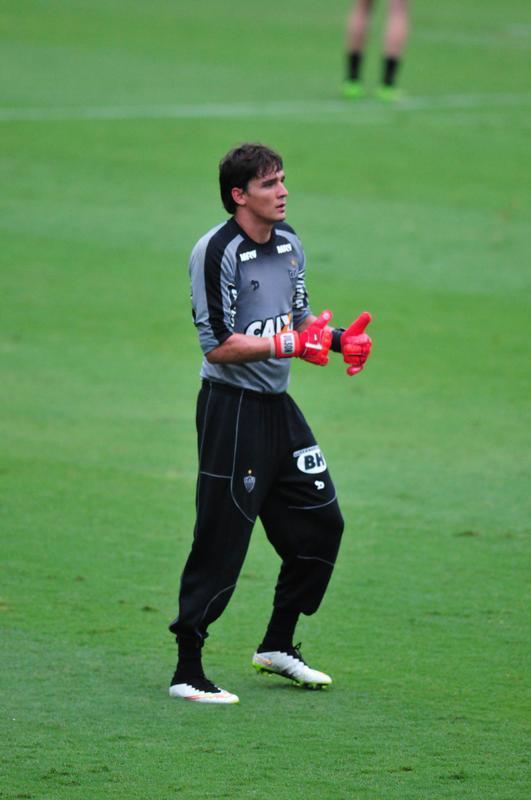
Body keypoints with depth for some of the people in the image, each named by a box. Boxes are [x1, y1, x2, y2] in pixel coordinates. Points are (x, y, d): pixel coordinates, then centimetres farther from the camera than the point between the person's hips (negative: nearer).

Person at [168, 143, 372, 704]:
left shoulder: (288, 243, 10)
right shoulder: (216, 252, -16)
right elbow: (218, 344, -19)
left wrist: (337, 339, -1)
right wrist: (289, 345, -25)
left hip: (278, 406, 9)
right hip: (231, 409, -8)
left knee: (321, 522, 12)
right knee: (222, 542, -8)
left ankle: (277, 646, 28)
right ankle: (187, 672, -2)